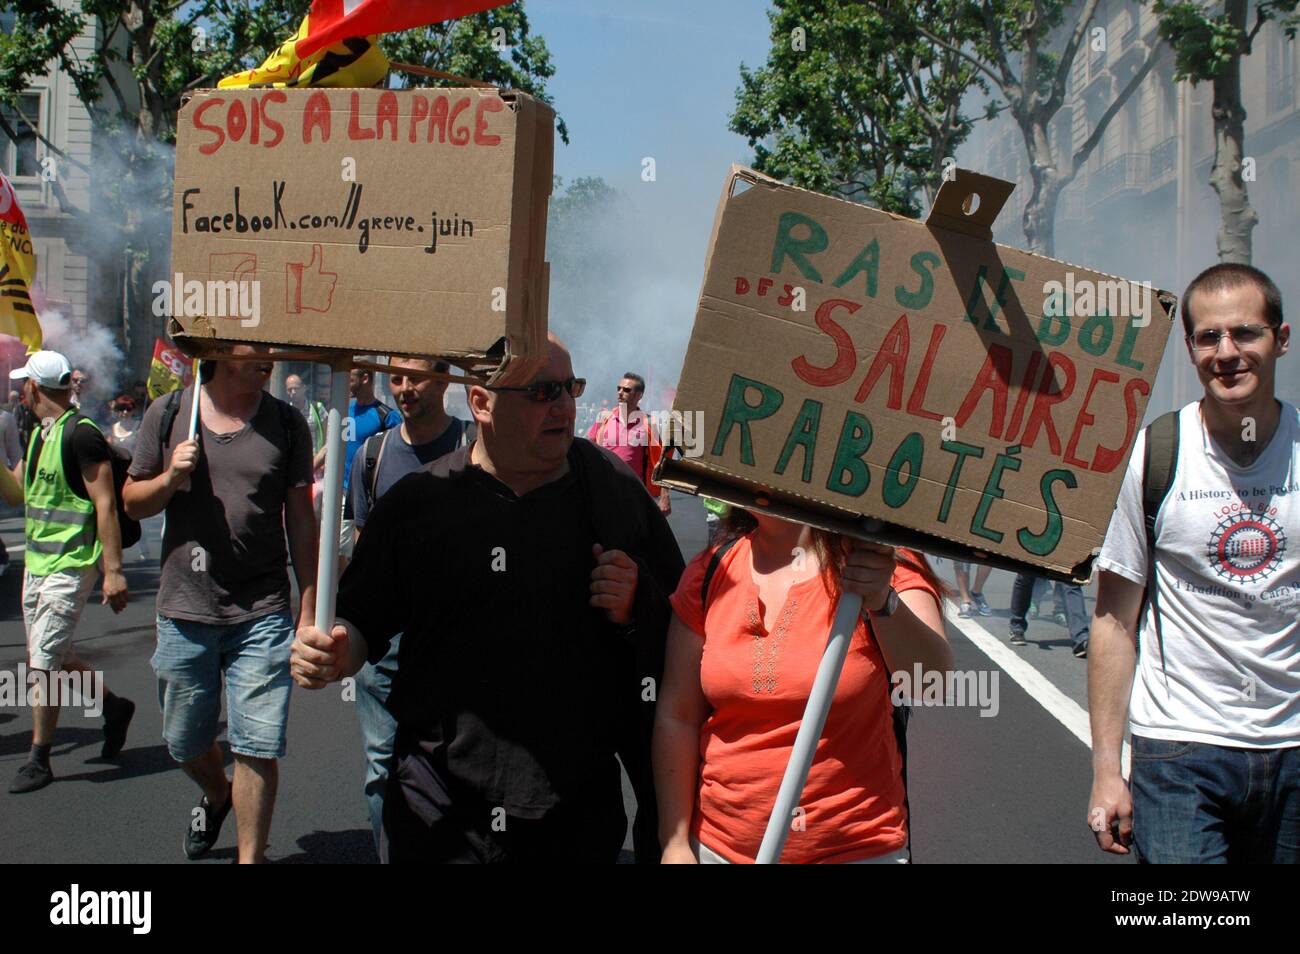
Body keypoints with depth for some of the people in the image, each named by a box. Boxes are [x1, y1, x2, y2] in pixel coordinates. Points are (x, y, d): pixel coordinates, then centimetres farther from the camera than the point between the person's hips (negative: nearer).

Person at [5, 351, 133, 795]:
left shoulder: (80, 434, -16)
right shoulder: (39, 434, 13)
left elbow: (105, 505, -19)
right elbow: (16, 493, 22)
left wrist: (113, 570, -22)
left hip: (70, 566, -9)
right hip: (37, 562, 9)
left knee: (44, 662, -6)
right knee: (50, 658, 15)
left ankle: (39, 759, 6)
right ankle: (114, 706, 33)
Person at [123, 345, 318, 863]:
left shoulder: (286, 423, 1)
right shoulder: (168, 413, 2)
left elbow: (301, 521, 3)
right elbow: (133, 501, 10)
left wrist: (309, 612, 0)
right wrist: (170, 479, -12)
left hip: (262, 614, -1)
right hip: (184, 611, 2)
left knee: (257, 748, -3)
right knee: (184, 742, 17)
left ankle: (250, 856, 13)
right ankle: (217, 796, 49)